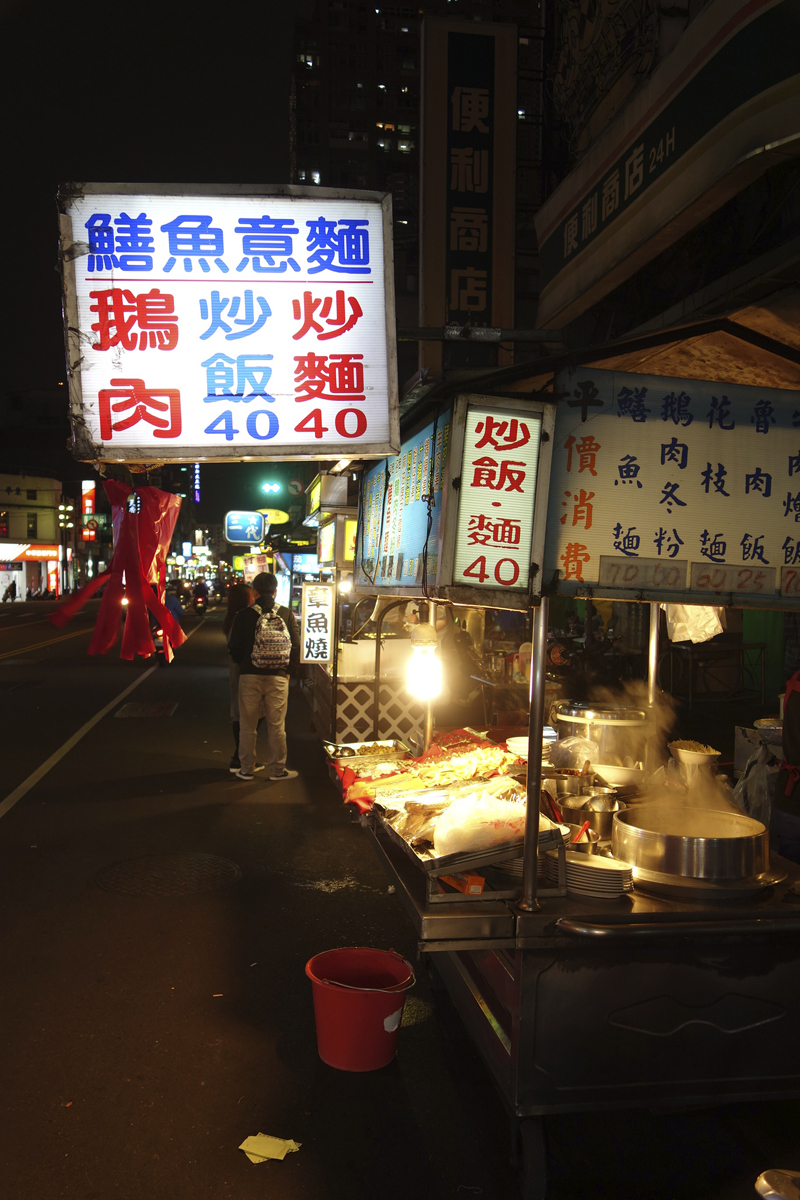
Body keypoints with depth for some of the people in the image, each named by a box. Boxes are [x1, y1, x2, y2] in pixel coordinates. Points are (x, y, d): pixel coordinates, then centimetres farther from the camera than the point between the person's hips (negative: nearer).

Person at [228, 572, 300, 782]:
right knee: (276, 726, 9)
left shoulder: (243, 616, -5)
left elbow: (233, 648, -2)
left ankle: (246, 769, 17)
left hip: (249, 676, 0)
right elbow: (296, 647, -2)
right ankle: (277, 769, 16)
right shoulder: (287, 615, -3)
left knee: (247, 725, 10)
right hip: (278, 678, 0)